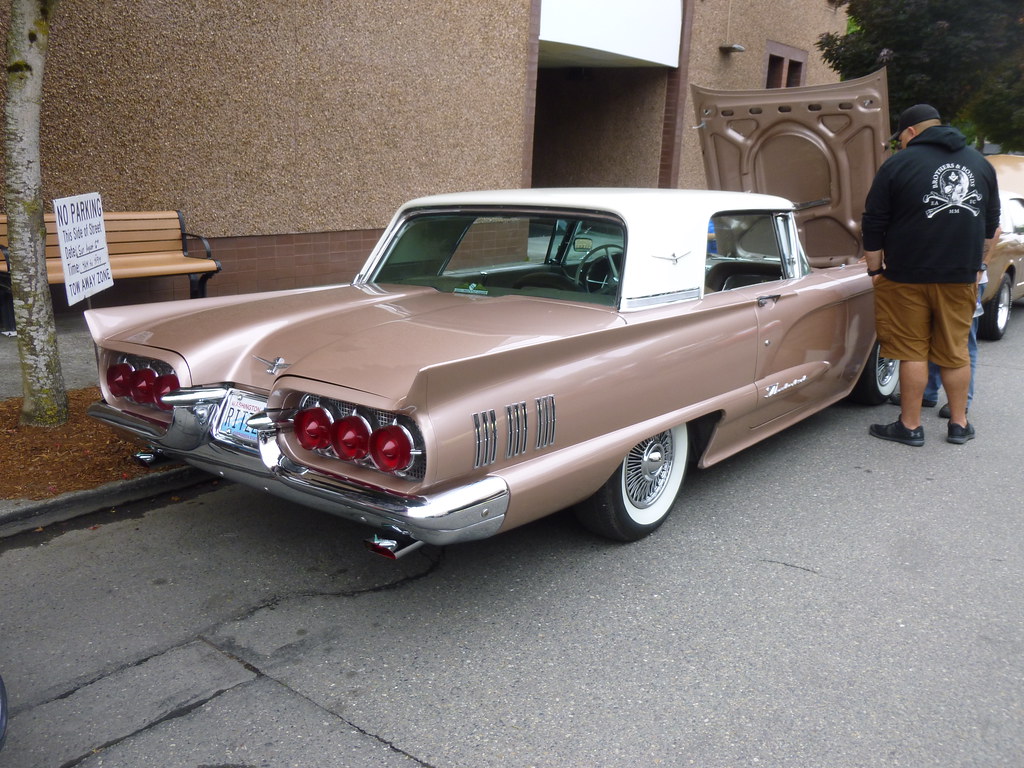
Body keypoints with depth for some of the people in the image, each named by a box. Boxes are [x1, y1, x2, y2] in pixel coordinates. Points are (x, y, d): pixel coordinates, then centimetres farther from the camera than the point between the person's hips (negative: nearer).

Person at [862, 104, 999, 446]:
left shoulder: (899, 164, -5)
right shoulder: (980, 163, 11)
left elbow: (873, 224, -5)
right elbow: (991, 222, 19)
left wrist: (875, 269, 4)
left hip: (909, 276, -4)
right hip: (961, 277, 4)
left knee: (912, 351, 2)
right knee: (955, 350, 12)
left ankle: (910, 426, 8)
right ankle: (959, 424, 19)